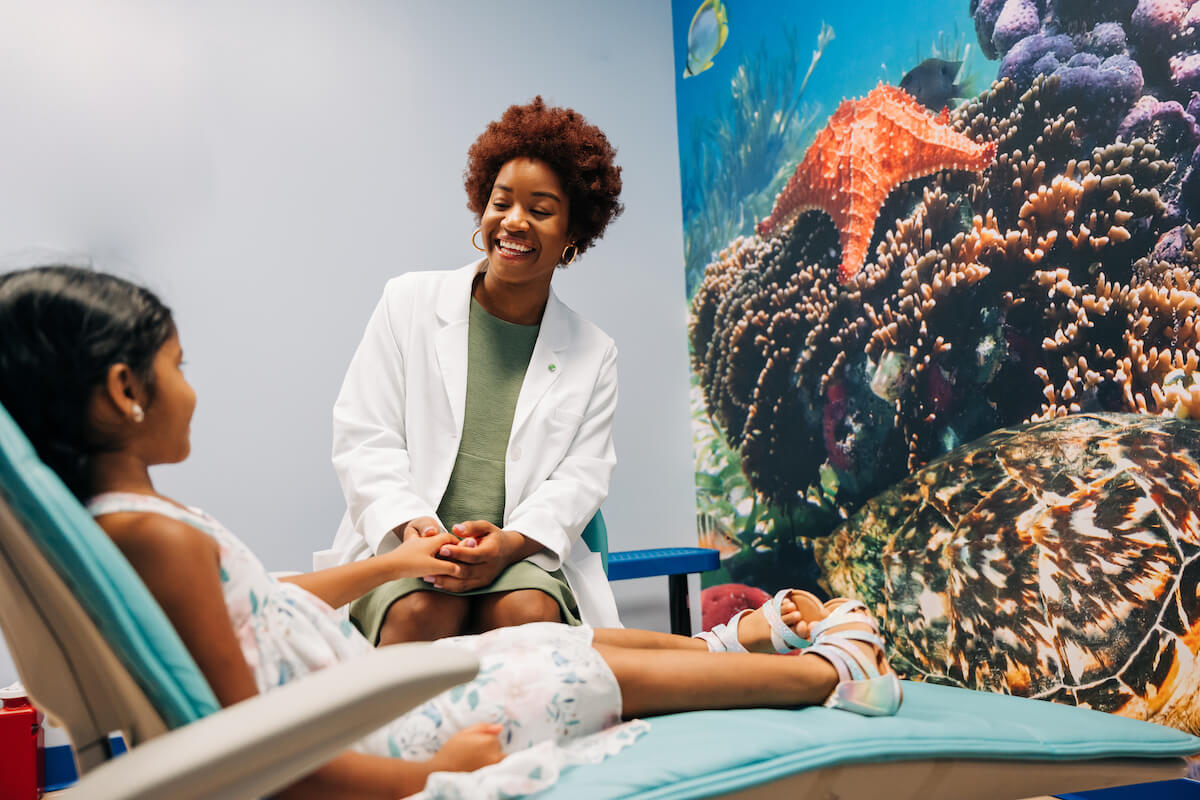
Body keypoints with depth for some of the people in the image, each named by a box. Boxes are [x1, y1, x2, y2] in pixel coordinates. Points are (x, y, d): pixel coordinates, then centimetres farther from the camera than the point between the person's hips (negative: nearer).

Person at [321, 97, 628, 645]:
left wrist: (511, 541, -18)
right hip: (401, 546, -1)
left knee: (529, 613, -32)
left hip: (527, 555, 1)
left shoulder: (593, 355, 14)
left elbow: (581, 476, 3)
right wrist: (409, 523, -16)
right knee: (423, 612, -33)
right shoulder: (409, 303, 11)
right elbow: (363, 440, 4)